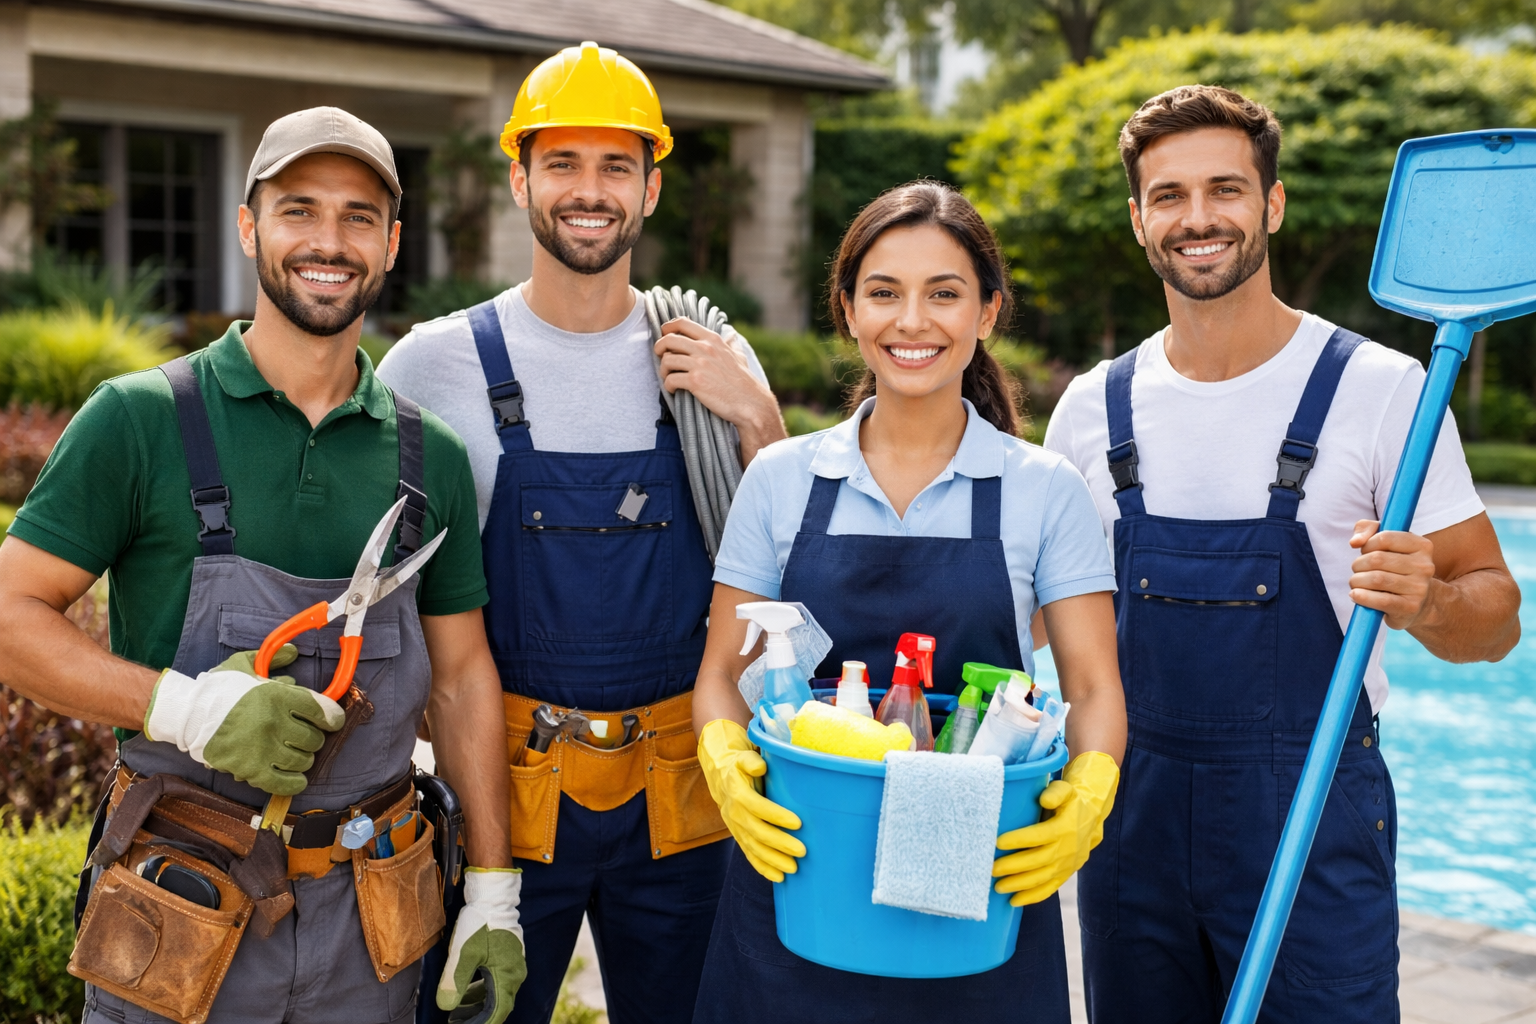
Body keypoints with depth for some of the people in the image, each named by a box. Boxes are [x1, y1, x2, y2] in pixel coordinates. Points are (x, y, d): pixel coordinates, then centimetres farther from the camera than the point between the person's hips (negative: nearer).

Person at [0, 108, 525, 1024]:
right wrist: (184, 705, -22)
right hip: (181, 916, -3)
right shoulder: (140, 420, -6)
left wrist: (494, 893, 6)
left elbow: (462, 676, 9)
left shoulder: (432, 456, 4)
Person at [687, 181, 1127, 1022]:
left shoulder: (1045, 489, 0)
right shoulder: (780, 479, 3)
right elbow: (723, 672, 5)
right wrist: (726, 762, -16)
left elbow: (1093, 689, -1)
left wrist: (1089, 795, -21)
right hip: (796, 882, 1)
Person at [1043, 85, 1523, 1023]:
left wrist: (1426, 602, -26)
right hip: (1133, 810, 4)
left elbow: (1496, 615, -5)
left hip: (1315, 815, -3)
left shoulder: (1380, 389, -7)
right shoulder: (1094, 407, 3)